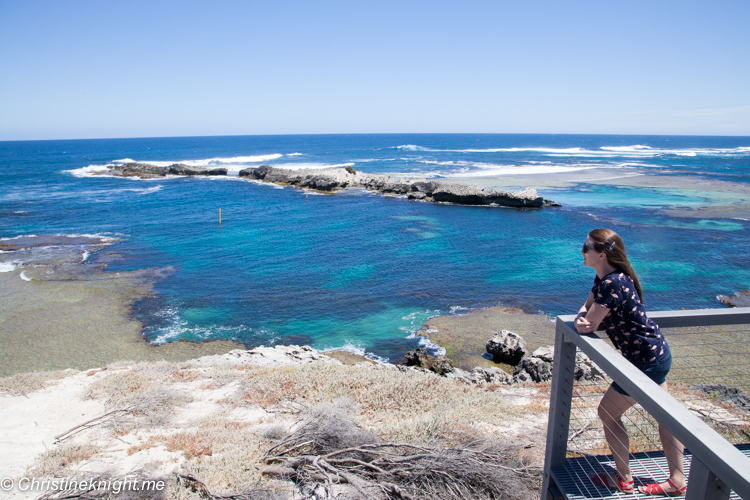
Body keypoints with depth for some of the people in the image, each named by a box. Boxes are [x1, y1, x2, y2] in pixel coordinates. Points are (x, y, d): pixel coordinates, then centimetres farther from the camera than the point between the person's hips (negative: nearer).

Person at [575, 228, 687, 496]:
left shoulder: (613, 283, -28)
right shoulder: (604, 278, 4)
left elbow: (590, 324, -26)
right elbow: (586, 310, 8)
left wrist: (585, 322, -4)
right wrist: (580, 321, -15)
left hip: (647, 360, -10)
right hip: (658, 353, 10)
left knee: (608, 413, 4)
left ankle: (624, 480, 20)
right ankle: (677, 481, 33)